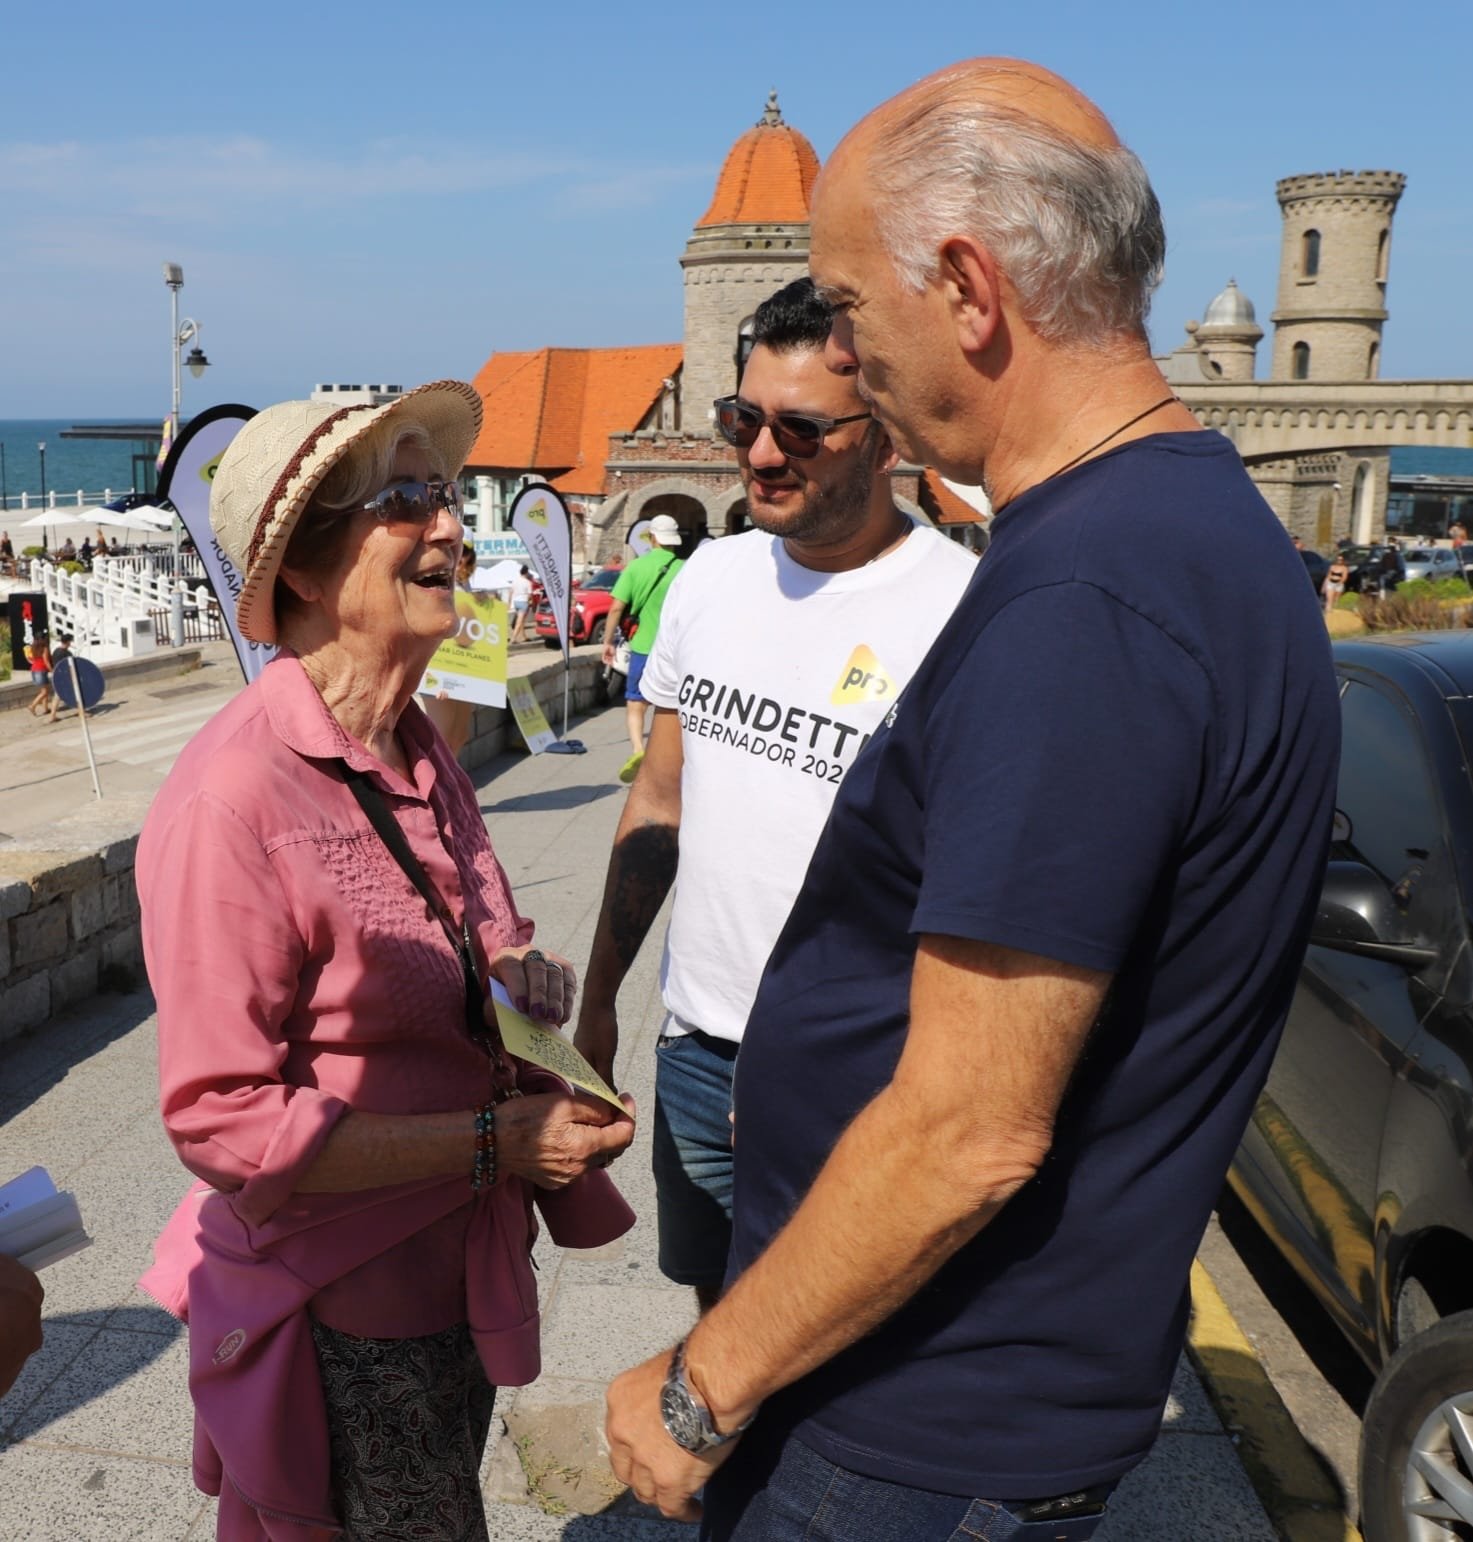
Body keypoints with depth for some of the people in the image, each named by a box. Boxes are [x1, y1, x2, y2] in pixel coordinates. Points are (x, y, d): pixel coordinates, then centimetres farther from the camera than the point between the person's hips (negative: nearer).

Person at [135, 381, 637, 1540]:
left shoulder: (420, 759, 2)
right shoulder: (231, 800, -24)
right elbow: (220, 1121, -22)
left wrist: (519, 980, -4)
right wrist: (496, 1142, -22)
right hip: (339, 1322, -8)